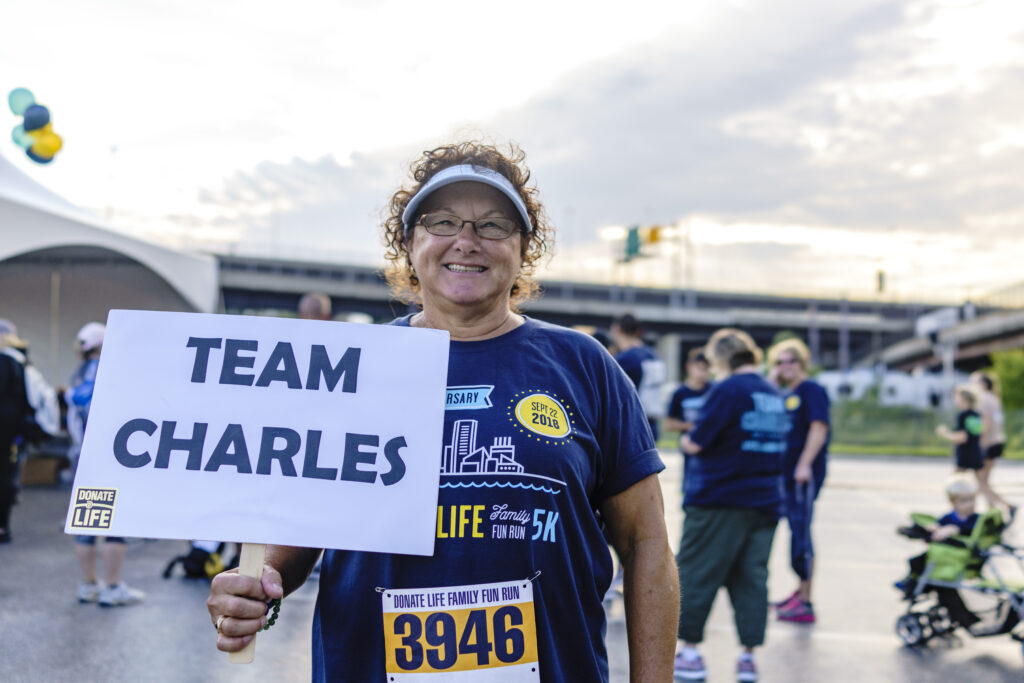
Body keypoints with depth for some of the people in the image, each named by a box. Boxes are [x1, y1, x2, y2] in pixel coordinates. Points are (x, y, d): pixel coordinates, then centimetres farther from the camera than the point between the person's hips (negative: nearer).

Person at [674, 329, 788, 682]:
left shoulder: (727, 389, -13)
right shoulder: (773, 394, 12)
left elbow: (697, 443, -16)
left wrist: (687, 440, 6)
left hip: (719, 498, -7)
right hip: (766, 501, 7)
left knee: (696, 573, 4)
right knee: (751, 577, 9)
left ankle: (691, 651, 9)